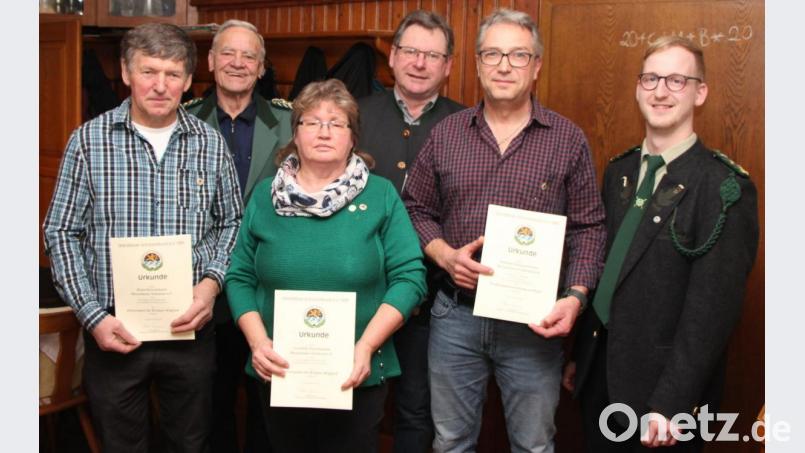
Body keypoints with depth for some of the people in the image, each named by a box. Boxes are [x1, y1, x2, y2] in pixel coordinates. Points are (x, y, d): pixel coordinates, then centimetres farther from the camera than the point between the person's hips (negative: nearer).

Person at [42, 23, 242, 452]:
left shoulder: (211, 144, 0)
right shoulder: (88, 140, -5)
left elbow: (231, 223, 9)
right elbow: (62, 233, -2)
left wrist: (212, 280, -9)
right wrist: (93, 316, -10)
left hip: (189, 326, 1)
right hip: (112, 331, -1)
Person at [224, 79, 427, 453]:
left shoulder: (381, 195, -2)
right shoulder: (265, 196, 4)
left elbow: (409, 277, -7)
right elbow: (240, 278, 4)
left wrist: (367, 345, -16)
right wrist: (258, 342, -11)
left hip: (357, 376, -2)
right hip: (280, 374, 2)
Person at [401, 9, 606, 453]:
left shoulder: (569, 140, -2)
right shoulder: (445, 134, 3)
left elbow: (588, 228, 0)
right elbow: (417, 209, 8)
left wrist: (575, 296, -13)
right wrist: (445, 255, -10)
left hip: (534, 323, -1)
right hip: (455, 316, 2)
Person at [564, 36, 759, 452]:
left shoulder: (725, 188, -15)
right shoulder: (618, 172, 6)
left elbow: (713, 309, -18)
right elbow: (600, 267, 9)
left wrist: (671, 403, -20)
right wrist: (580, 355, 11)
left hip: (661, 382, -6)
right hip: (599, 372, 6)